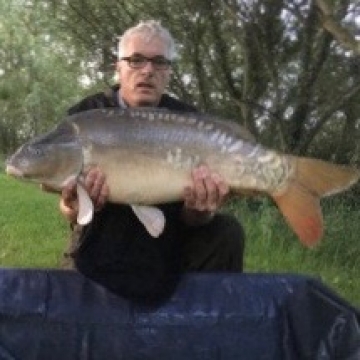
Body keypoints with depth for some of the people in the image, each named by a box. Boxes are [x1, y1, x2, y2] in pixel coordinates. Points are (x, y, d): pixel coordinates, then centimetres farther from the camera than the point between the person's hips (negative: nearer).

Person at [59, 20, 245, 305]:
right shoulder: (85, 116, -7)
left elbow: (187, 219, -11)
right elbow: (69, 211, -10)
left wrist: (199, 210, -36)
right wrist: (76, 208, -35)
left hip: (169, 248, 1)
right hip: (104, 252, 0)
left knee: (227, 232, -20)